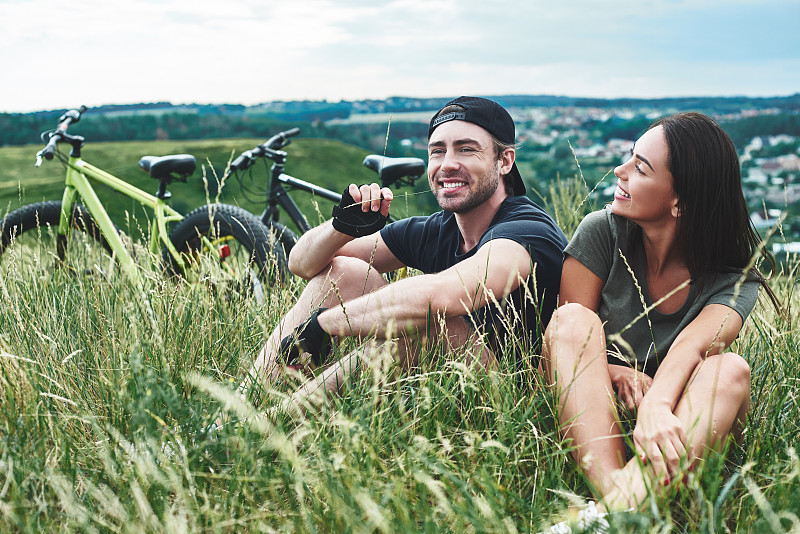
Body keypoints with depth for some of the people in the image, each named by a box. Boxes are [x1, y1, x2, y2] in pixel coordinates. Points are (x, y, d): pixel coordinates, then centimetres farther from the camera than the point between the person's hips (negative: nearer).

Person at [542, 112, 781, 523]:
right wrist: (612, 372, -28)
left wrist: (656, 407, -47)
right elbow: (568, 333, -6)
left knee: (730, 369, -29)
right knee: (573, 319, -26)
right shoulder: (602, 232, -3)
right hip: (590, 422, 1)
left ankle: (628, 500, -49)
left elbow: (693, 343, -27)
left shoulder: (736, 282, -6)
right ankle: (613, 496, -45)